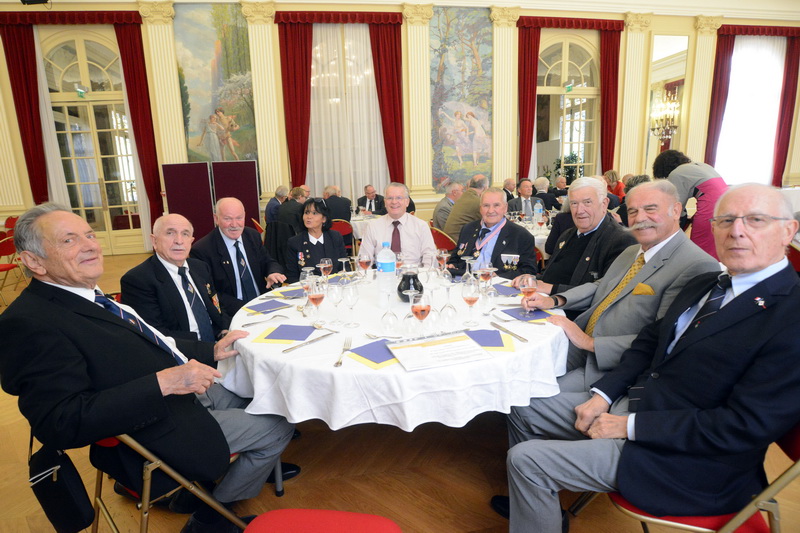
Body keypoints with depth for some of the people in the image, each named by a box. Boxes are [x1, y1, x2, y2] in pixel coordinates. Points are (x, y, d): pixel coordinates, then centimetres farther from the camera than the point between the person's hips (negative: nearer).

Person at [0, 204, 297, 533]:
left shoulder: (91, 299, 5)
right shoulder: (29, 323, -23)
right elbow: (61, 422, -29)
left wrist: (212, 351, 5)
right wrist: (163, 382, -32)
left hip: (181, 389, 9)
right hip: (156, 431, -9)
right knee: (277, 428, -2)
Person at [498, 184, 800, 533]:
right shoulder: (706, 284, 8)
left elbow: (746, 426, -23)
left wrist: (631, 425, -19)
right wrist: (602, 395, -2)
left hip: (684, 459, -8)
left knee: (526, 460, -14)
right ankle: (529, 501, 30)